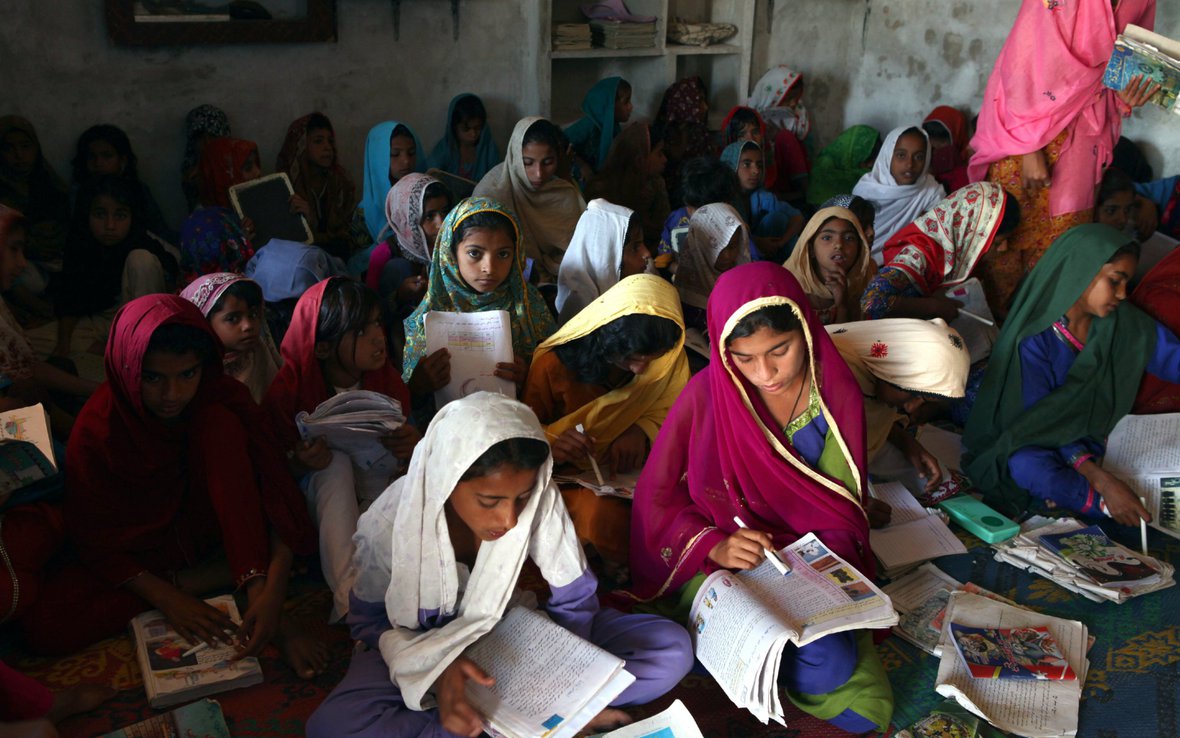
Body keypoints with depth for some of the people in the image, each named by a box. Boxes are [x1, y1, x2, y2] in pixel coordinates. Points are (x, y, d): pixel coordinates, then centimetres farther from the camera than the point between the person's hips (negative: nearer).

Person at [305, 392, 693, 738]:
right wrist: (435, 664, -31)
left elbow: (574, 597, -12)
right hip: (423, 644, -1)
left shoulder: (539, 499, -24)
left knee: (672, 650, -15)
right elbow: (370, 621, -11)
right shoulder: (391, 523, -26)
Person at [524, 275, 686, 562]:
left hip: (637, 472, 3)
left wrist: (643, 431, -18)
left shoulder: (670, 358, -3)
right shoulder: (554, 363, -11)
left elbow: (668, 412, 6)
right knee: (603, 516, -36)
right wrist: (550, 443, -26)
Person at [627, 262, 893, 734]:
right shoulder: (706, 396, -12)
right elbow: (656, 499, -6)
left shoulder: (837, 392, -6)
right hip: (720, 565, -2)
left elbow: (844, 508, 1)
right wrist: (713, 546, -23)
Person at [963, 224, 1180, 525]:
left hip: (1097, 436, 5)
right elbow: (1040, 419, -21)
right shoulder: (1035, 338, -18)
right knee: (1027, 466, -39)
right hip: (1037, 441, -5)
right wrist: (1101, 480, -33)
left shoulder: (1125, 321, -4)